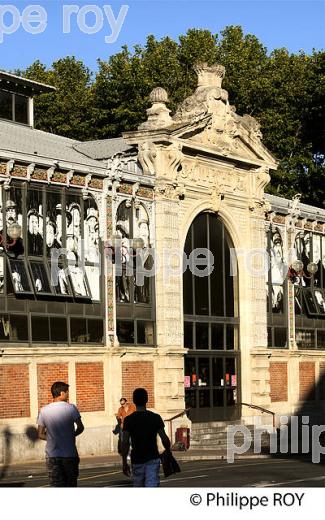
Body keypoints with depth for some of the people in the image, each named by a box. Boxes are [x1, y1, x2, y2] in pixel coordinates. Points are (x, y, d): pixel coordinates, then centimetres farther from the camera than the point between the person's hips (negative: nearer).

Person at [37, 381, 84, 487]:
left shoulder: (44, 411, 1)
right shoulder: (71, 408, -7)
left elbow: (40, 434, 3)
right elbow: (80, 427, -8)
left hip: (52, 455, 2)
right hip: (70, 454, -2)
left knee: (56, 485, 0)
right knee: (71, 485, 12)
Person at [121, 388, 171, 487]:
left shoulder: (128, 420, -4)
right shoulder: (155, 418, -3)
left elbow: (125, 443, -8)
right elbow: (164, 439, -6)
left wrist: (124, 463, -2)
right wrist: (168, 452, 12)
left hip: (137, 460, 1)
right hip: (153, 459, -1)